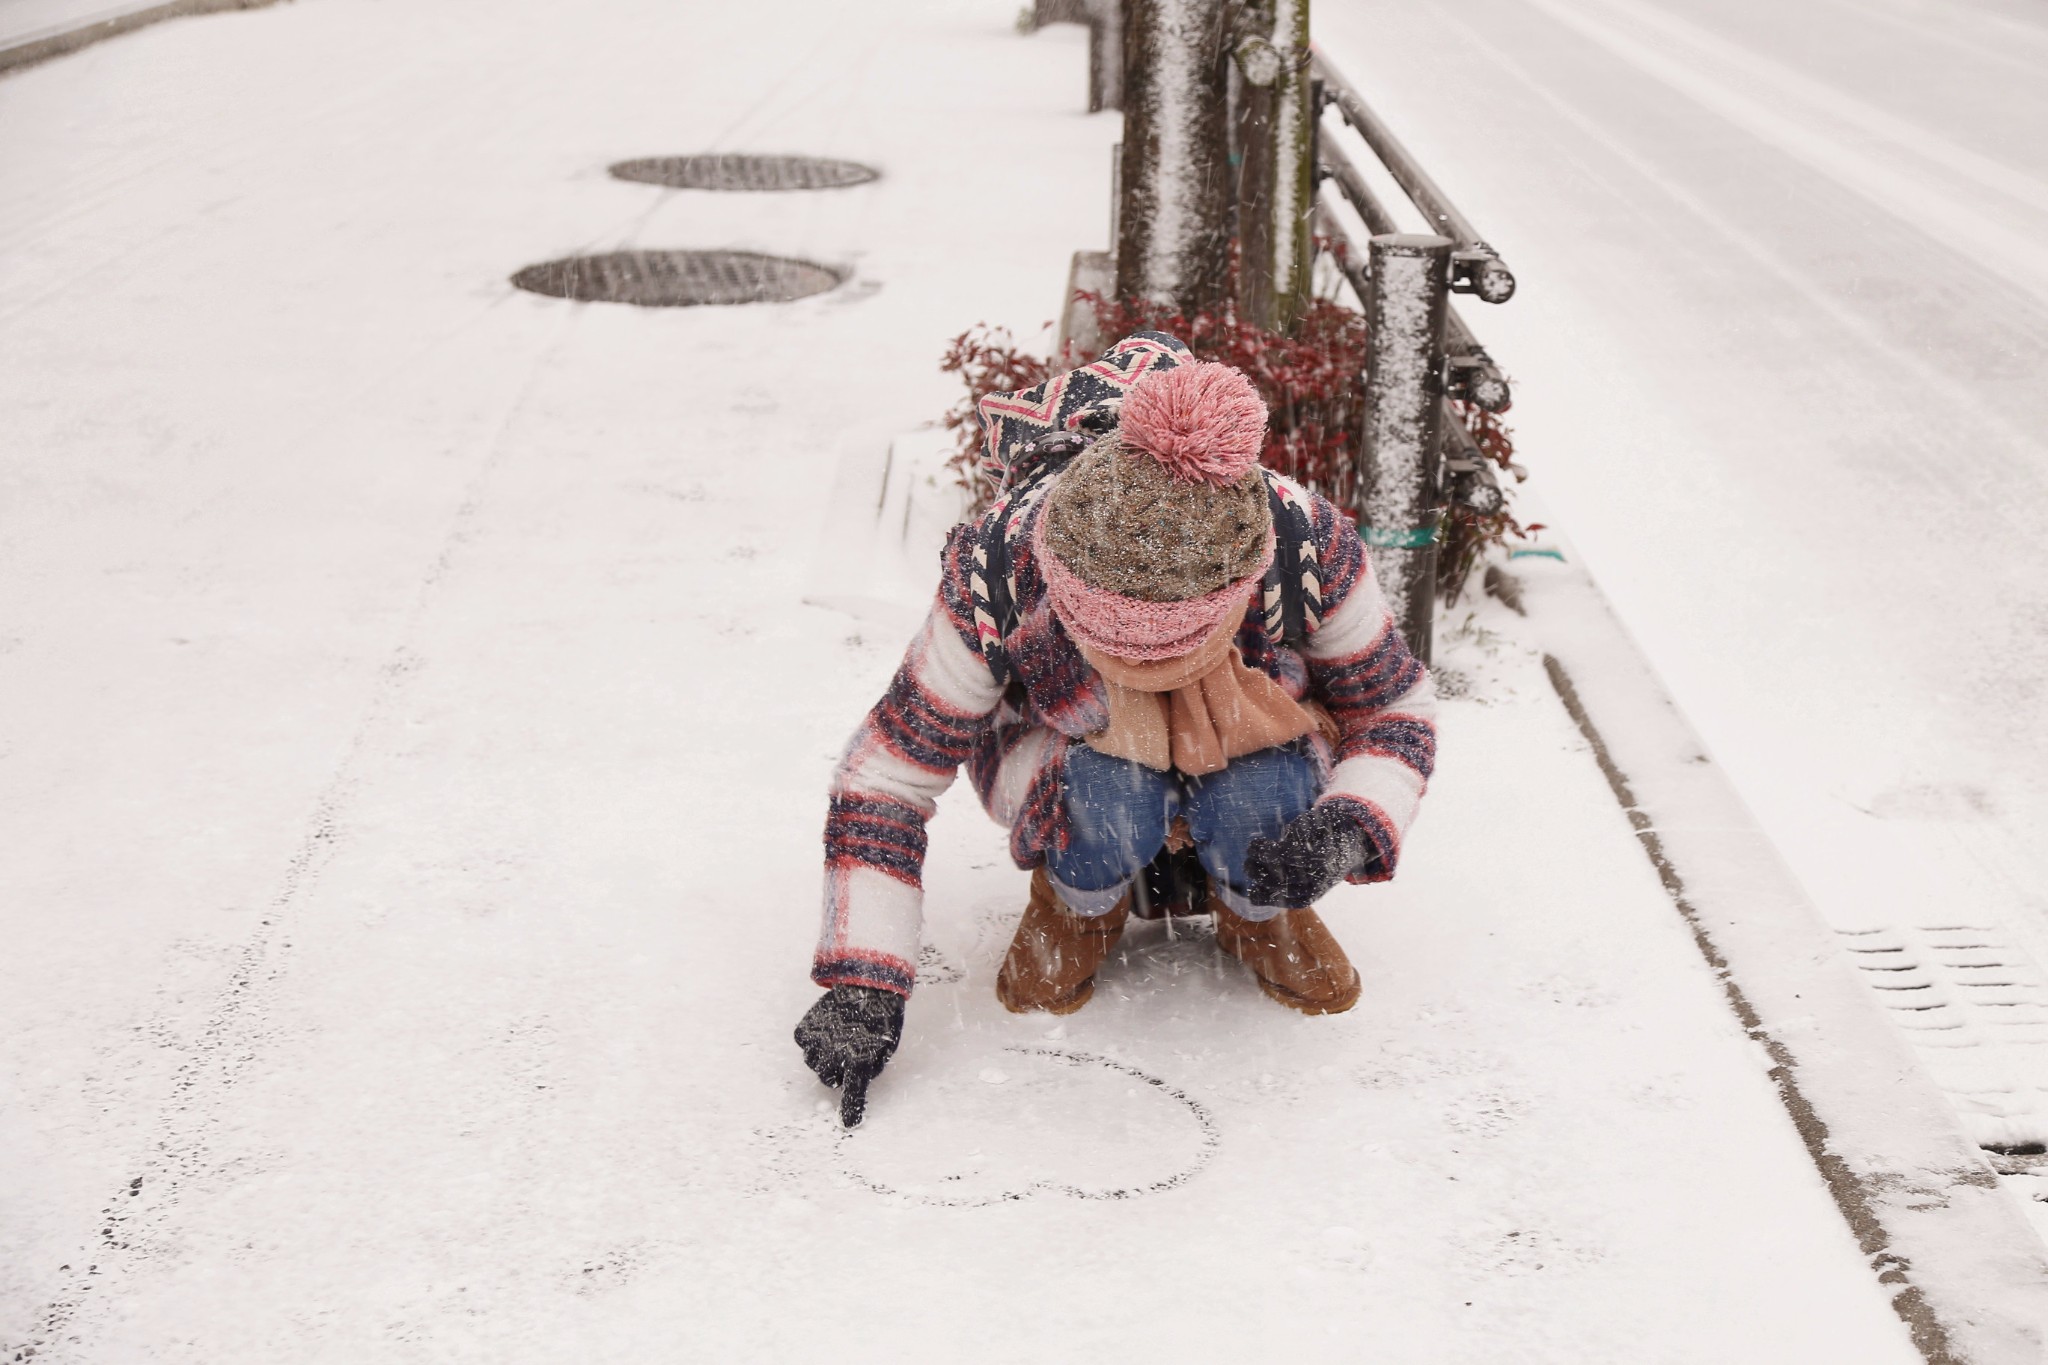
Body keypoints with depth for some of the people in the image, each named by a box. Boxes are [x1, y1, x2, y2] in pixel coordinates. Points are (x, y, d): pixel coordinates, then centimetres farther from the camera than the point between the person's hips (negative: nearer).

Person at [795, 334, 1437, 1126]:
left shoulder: (1308, 550, -34)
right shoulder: (996, 576, -35)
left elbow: (1396, 713, -15)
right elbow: (886, 773, -24)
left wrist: (1347, 832, -36)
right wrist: (862, 985, -28)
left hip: (1251, 754, 1)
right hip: (1059, 748, -1)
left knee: (1258, 804, -34)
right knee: (1107, 801, -36)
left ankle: (1258, 909, 2)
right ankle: (1080, 901, 0)